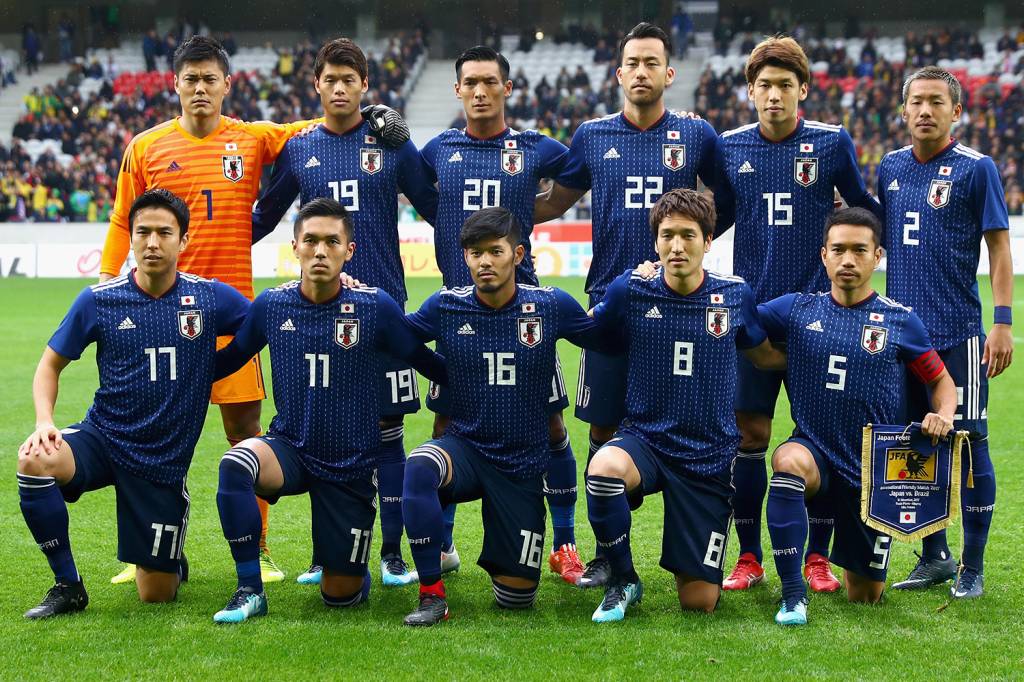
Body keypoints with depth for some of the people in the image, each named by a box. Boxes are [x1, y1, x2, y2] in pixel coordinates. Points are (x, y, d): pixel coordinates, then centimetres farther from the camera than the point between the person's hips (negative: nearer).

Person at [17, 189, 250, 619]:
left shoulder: (210, 298, -6)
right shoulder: (98, 301, -6)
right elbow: (51, 365, 4)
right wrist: (44, 422, -14)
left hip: (164, 459, 0)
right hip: (102, 438, 0)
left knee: (156, 595, 2)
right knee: (34, 460, -33)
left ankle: (170, 560, 42)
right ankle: (67, 585, -14)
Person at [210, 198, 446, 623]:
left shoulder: (375, 308, -13)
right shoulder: (271, 306, -6)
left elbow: (428, 364, -1)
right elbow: (228, 360, 9)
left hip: (352, 465, -1)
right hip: (290, 448, 1)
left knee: (341, 595, 3)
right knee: (236, 464, -34)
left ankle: (348, 567, 43)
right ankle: (249, 591, -18)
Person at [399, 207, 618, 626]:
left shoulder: (551, 305, -6)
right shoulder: (446, 306, -5)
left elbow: (608, 339, 8)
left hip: (522, 464, 0)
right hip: (464, 447, 0)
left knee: (516, 598, 2)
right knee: (419, 467, -37)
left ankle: (498, 560, 40)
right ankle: (431, 594, -24)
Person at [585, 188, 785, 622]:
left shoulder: (735, 296, -2)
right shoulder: (631, 290, -5)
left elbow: (765, 356, 15)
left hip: (709, 456, 1)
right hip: (644, 438, -1)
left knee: (699, 602, -3)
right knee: (604, 468, -39)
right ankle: (622, 581, -11)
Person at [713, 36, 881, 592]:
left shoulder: (832, 143, -1)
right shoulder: (729, 148, 4)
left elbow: (862, 206, 13)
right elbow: (714, 217, 17)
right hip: (752, 312, 1)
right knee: (748, 434, 2)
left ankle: (818, 558, 12)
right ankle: (748, 557, 13)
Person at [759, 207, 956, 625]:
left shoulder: (900, 321, -2)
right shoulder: (796, 309, 0)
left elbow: (942, 381, 9)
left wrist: (942, 415, -13)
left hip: (874, 470, 1)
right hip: (815, 451, 0)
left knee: (865, 598, 7)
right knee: (788, 461, -40)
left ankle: (854, 566, 47)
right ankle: (792, 595, -30)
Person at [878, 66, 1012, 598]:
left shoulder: (976, 169, -4)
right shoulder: (890, 168, 10)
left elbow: (999, 249, -4)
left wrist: (1003, 321, -10)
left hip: (958, 332, -5)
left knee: (967, 442, -2)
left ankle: (972, 567, 7)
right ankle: (934, 557, 22)